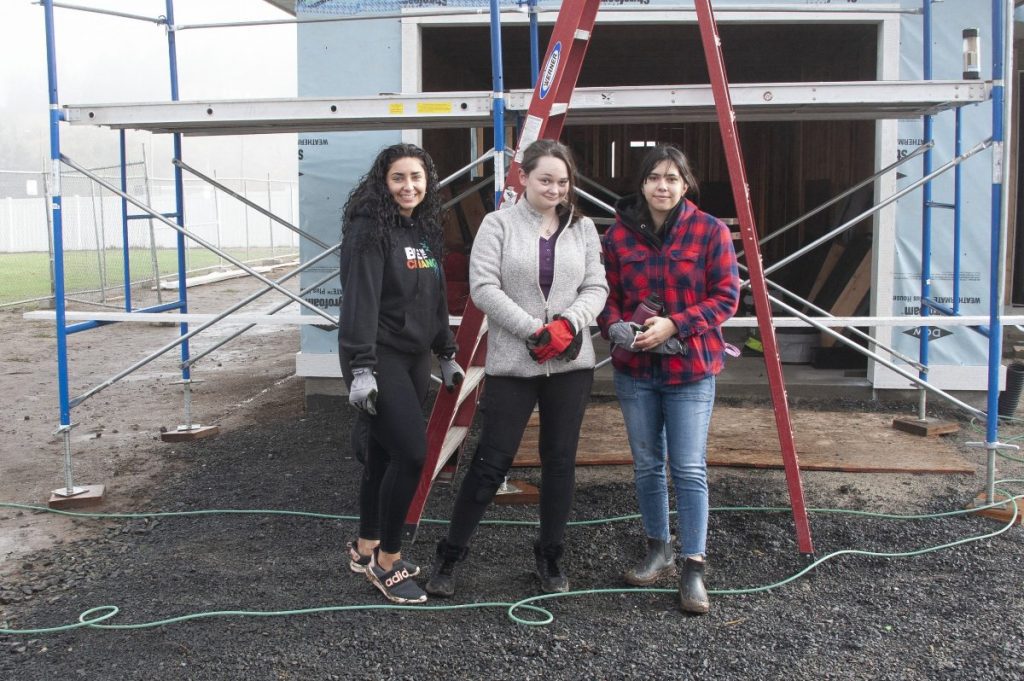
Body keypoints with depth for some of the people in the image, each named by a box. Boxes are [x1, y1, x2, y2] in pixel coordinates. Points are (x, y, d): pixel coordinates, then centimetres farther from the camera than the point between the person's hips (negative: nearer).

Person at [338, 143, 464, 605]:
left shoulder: (424, 232, 14)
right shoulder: (369, 230, -12)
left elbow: (436, 300, 21)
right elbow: (359, 300, -20)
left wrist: (446, 354, 23)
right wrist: (361, 367, -26)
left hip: (413, 358, 8)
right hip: (379, 359, -8)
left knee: (384, 454, 13)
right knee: (412, 453, -12)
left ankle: (366, 548, 27)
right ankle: (387, 563, 1)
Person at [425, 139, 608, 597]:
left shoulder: (583, 228, 10)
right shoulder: (499, 224, -2)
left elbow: (596, 287, 6)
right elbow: (483, 288, -9)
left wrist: (568, 323, -13)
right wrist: (533, 330, -16)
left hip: (570, 363, 4)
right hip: (511, 363, -3)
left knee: (560, 460, 9)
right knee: (492, 461, -2)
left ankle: (550, 555, 24)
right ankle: (450, 555, 12)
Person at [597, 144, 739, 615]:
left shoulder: (710, 232, -4)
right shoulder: (618, 235, 2)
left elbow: (726, 296, -6)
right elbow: (606, 296, 6)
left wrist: (674, 325, -17)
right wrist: (618, 328, -16)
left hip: (691, 369, -3)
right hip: (634, 369, 3)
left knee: (689, 469, -5)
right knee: (646, 465, 13)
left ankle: (693, 569, 3)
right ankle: (658, 552, 30)